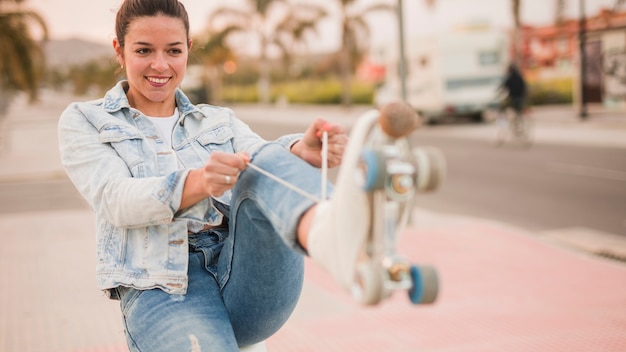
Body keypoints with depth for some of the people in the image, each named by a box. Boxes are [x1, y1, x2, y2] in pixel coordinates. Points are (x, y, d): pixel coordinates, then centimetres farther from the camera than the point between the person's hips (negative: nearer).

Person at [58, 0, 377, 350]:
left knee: (268, 159, -30)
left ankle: (330, 237, -57)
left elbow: (264, 162, 0)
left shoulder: (220, 121, 23)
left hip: (245, 280, 2)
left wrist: (304, 152, -26)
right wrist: (196, 183, -27)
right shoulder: (84, 121, 14)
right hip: (161, 288, -2)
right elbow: (114, 200, -6)